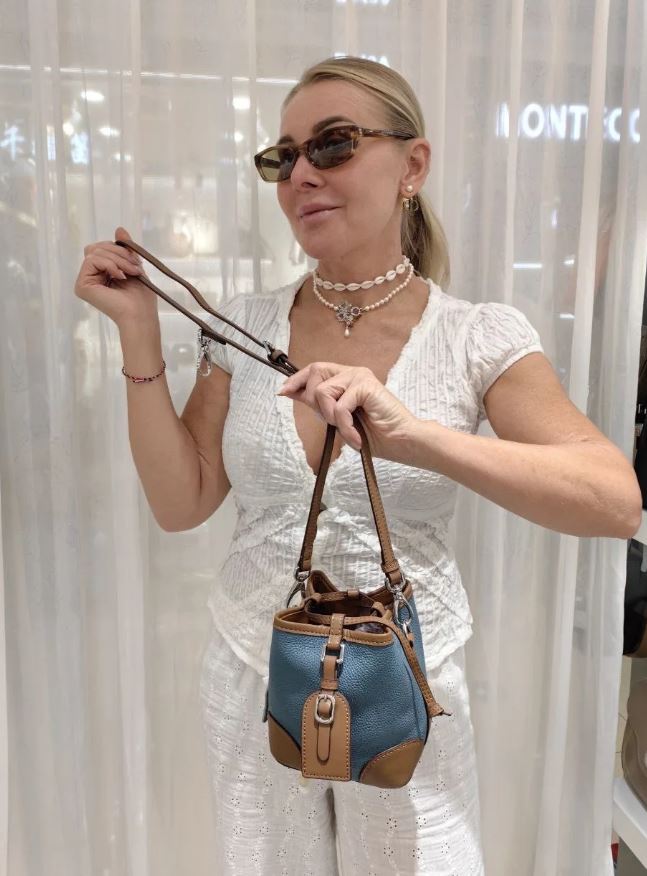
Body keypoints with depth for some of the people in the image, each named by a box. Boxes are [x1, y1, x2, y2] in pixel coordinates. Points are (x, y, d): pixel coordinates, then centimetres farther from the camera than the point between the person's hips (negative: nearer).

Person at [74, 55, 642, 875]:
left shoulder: (480, 337, -12)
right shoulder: (243, 325, -4)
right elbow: (180, 503, -5)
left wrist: (414, 435, -36)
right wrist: (139, 331, -11)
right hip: (252, 673, 3)